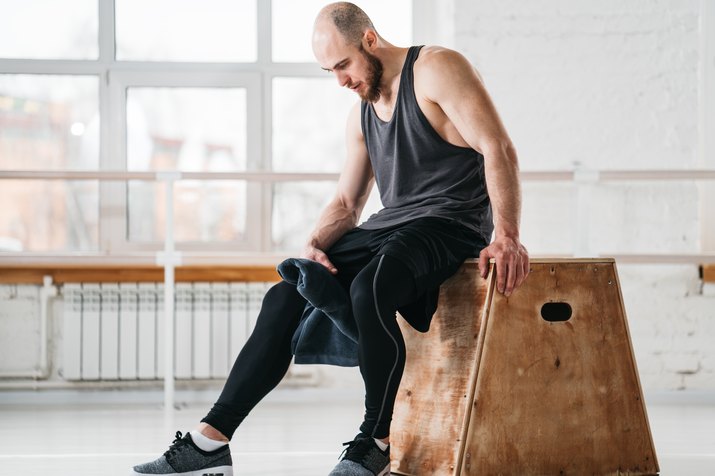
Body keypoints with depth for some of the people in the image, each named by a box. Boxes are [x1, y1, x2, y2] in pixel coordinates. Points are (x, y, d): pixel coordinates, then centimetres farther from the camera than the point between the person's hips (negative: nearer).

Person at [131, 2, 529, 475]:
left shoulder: (435, 69, -8)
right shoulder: (362, 115, 17)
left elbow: (498, 148, -17)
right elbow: (346, 203, 20)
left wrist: (507, 236, -28)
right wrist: (316, 244, -2)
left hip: (448, 225, -8)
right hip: (389, 226, 8)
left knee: (369, 288, -36)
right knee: (284, 297, -6)